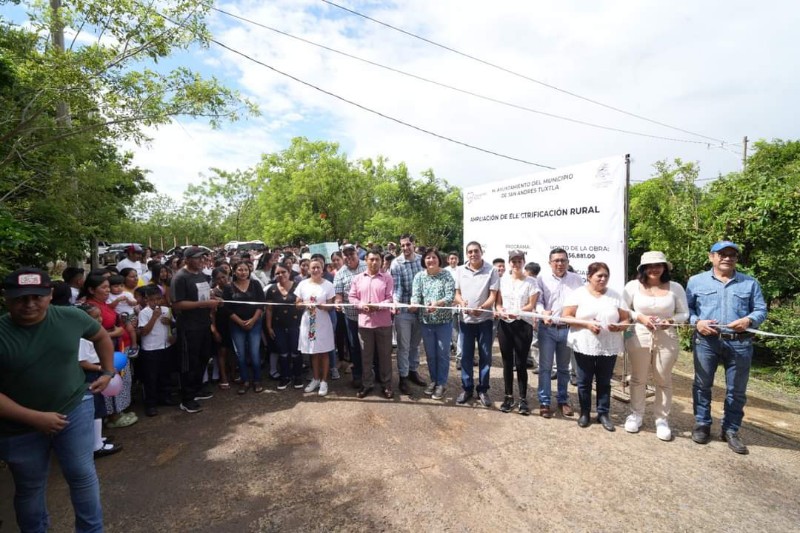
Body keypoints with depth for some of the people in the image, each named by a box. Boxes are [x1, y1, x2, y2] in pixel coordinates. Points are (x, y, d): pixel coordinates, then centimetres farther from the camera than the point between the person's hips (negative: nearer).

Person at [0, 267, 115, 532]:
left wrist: (108, 372, 7)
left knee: (83, 475, 10)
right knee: (29, 488, 20)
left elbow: (101, 336, 9)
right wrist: (35, 417, -21)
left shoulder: (70, 317, -11)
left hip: (75, 410, 1)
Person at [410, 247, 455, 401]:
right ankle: (433, 380, 31)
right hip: (426, 321, 3)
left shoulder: (446, 275, -4)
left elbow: (450, 296, -14)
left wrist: (437, 304, -31)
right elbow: (415, 295, -6)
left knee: (443, 353, 6)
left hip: (444, 320, -3)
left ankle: (441, 383, 20)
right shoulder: (419, 276, 3)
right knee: (430, 353, 14)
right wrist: (414, 303, -30)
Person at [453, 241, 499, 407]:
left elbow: (493, 295, -8)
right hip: (465, 319, 2)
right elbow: (457, 292, 8)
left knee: (485, 355, 5)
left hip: (484, 319, -2)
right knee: (466, 355, 8)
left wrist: (481, 308, -26)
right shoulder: (460, 270, 4)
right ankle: (467, 388, 22)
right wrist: (461, 302, -15)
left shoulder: (491, 271, -5)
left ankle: (483, 390, 19)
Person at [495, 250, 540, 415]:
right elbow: (497, 302, 6)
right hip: (504, 325, 3)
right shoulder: (503, 280, 7)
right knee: (507, 362, 10)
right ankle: (509, 396, 23)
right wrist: (500, 311, -16)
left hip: (523, 325, -3)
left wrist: (517, 312, -24)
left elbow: (531, 305, -6)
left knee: (521, 363, 2)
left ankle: (523, 399, 16)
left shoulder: (530, 282, 0)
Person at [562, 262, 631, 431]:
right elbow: (566, 316, -7)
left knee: (604, 382, 12)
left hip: (609, 347, 2)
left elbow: (626, 319, 6)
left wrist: (619, 327, -16)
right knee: (584, 381, 9)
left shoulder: (615, 296, 5)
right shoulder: (578, 293, -3)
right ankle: (584, 412, 25)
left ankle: (603, 413, 26)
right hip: (584, 346, -2)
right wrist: (587, 324, -19)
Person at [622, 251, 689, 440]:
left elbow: (684, 314, 4)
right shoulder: (633, 285, -3)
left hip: (667, 339, 0)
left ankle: (662, 419, 25)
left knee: (664, 381, 10)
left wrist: (671, 321, -15)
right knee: (638, 378, 11)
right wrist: (640, 317, -15)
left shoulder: (675, 287, -1)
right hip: (639, 337, 0)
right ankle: (636, 414, 27)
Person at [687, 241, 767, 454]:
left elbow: (761, 310, 7)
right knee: (702, 385, 7)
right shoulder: (696, 281, 5)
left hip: (740, 343, 2)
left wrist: (748, 320, -14)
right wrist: (697, 321, -12)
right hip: (706, 341, -1)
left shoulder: (750, 283, 9)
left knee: (737, 390, 9)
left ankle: (730, 430, 24)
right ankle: (702, 424, 23)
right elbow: (686, 307, 5)